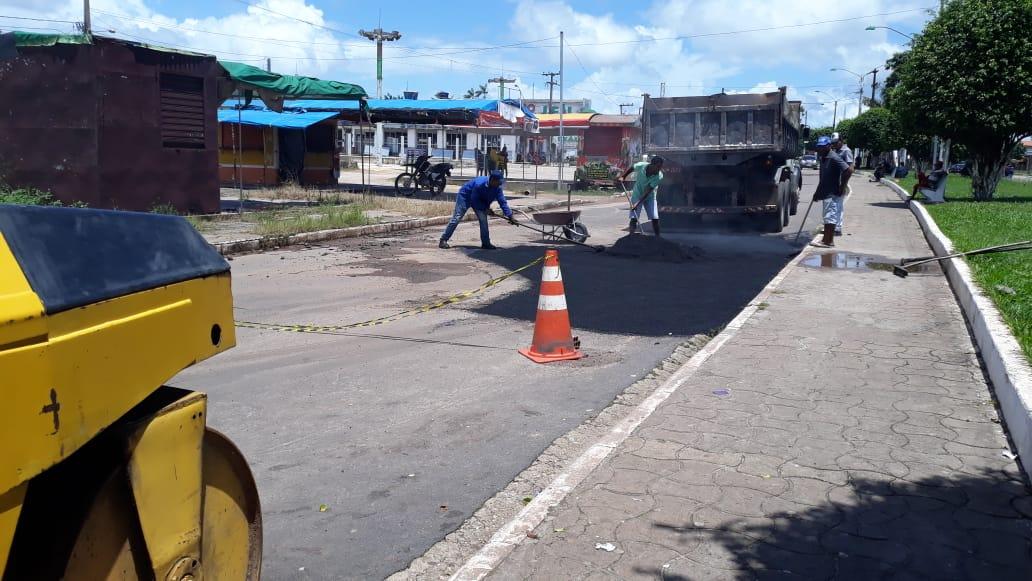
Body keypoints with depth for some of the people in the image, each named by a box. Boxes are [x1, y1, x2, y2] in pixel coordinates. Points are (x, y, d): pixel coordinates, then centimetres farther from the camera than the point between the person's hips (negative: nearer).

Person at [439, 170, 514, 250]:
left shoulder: (497, 188, -17)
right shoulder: (480, 183, -36)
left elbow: (502, 202, -14)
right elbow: (474, 200, -27)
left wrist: (509, 216, -19)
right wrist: (485, 209, -23)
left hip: (479, 200, 6)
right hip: (465, 196, -6)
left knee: (483, 219, -5)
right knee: (457, 218, -11)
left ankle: (486, 243, 3)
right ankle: (443, 241, -7)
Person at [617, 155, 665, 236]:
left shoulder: (659, 176, -27)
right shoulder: (641, 166, -25)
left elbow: (648, 191, -30)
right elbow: (631, 168, 1)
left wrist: (638, 203, -36)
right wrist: (623, 177, -4)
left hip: (650, 196, 0)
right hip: (637, 195, 0)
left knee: (655, 218, -8)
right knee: (634, 218, -9)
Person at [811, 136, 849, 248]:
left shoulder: (834, 158, -16)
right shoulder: (822, 158, 13)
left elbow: (848, 170, -23)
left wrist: (842, 186, -18)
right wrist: (818, 192, 22)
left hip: (833, 193, -10)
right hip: (826, 193, 10)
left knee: (830, 217, -7)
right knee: (828, 217, 14)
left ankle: (828, 241, -5)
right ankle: (826, 239, 20)